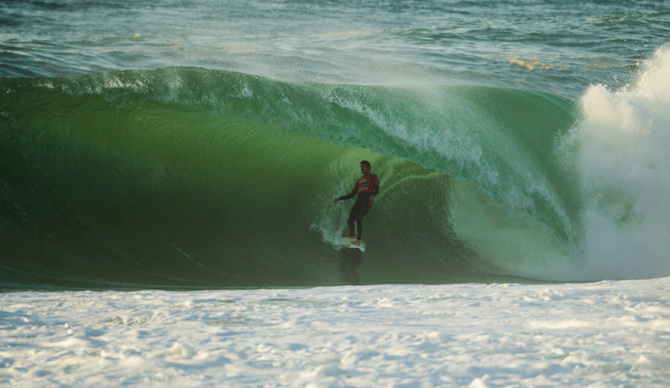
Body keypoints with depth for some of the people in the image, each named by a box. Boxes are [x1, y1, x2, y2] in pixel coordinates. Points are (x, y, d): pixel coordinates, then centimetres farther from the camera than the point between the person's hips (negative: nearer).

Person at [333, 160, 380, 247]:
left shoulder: (374, 177, 11)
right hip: (359, 200, 7)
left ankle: (358, 241, -31)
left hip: (367, 200, -7)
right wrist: (340, 198, 18)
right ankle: (352, 235, 31)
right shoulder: (359, 180, 28)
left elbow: (377, 190, -3)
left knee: (358, 218, -27)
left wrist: (373, 195, -25)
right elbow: (352, 194, 26)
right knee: (350, 220, 1)